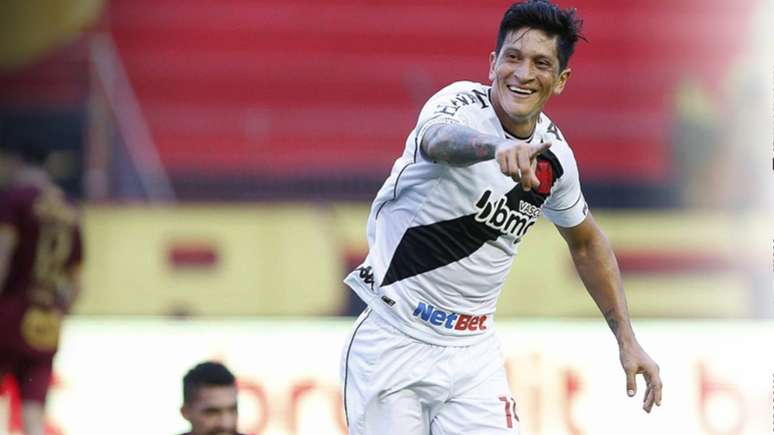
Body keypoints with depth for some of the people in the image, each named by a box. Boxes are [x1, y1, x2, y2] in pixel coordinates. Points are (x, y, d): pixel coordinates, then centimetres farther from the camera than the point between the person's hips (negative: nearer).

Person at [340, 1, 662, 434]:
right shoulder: (462, 104, -16)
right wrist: (497, 147, -65)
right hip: (394, 344, -4)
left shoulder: (554, 154, 1)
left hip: (474, 349, 4)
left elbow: (586, 241, 20)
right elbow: (438, 139, -42)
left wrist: (628, 340, 14)